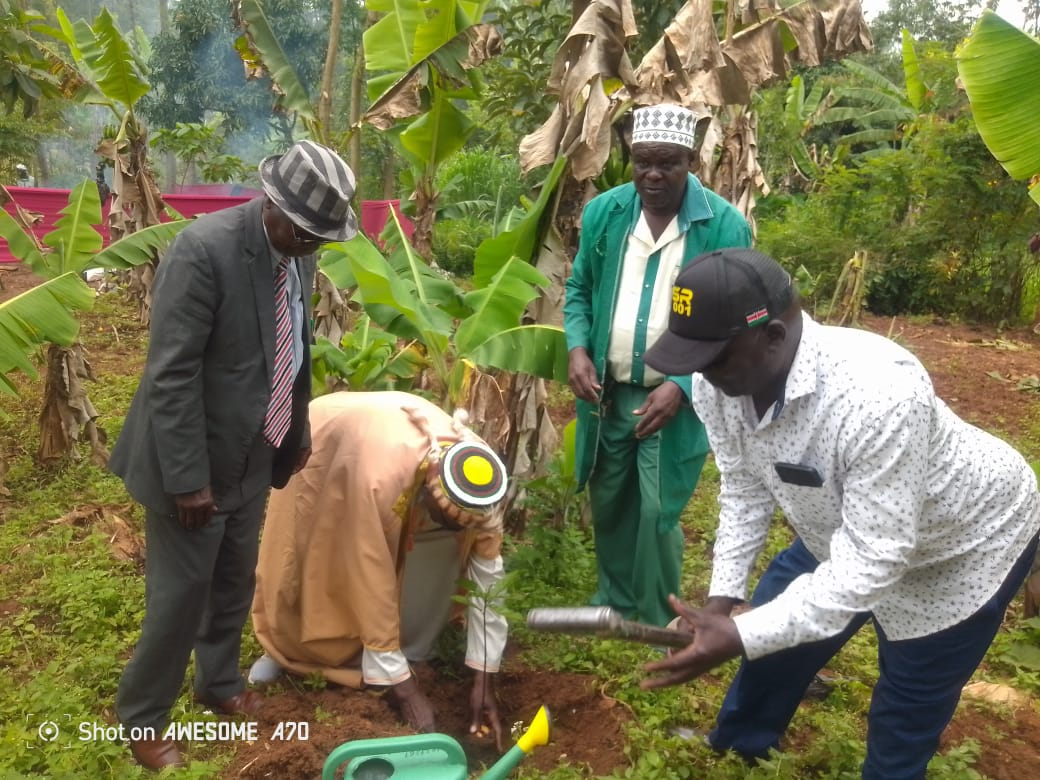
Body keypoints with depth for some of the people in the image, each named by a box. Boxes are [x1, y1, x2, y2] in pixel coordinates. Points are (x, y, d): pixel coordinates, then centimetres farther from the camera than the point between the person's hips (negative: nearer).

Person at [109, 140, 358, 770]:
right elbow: (172, 374, -24)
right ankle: (142, 719, 28)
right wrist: (187, 478, -22)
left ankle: (220, 682, 43)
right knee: (181, 592, 6)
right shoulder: (204, 248, -24)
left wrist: (299, 430, 16)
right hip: (198, 459, -7)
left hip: (255, 453, 7)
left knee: (236, 581, 20)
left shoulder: (297, 253, -1)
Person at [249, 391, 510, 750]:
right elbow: (373, 584, -40)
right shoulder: (379, 479, -47)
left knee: (438, 548, -15)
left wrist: (484, 678, -22)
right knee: (307, 567, -10)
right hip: (323, 446, -3)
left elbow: (487, 580, -23)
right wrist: (401, 684, -33)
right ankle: (287, 646, 19)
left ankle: (410, 653, 3)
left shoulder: (481, 482, -31)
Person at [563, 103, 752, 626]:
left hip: (675, 397, -4)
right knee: (608, 501, 18)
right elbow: (578, 289, 10)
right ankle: (615, 598, 42)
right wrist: (577, 348, -8)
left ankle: (658, 623, 26)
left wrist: (682, 386, -20)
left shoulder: (724, 226, -13)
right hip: (606, 392, 4)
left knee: (658, 512, 1)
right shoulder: (603, 212, -2)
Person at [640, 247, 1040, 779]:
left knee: (907, 707, 6)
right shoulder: (718, 383, -22)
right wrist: (722, 599, -15)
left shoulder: (878, 395, -44)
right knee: (775, 638, 18)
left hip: (967, 542, -6)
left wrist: (739, 636, -42)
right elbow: (744, 491, -7)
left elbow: (871, 563, -39)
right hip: (845, 529, 7)